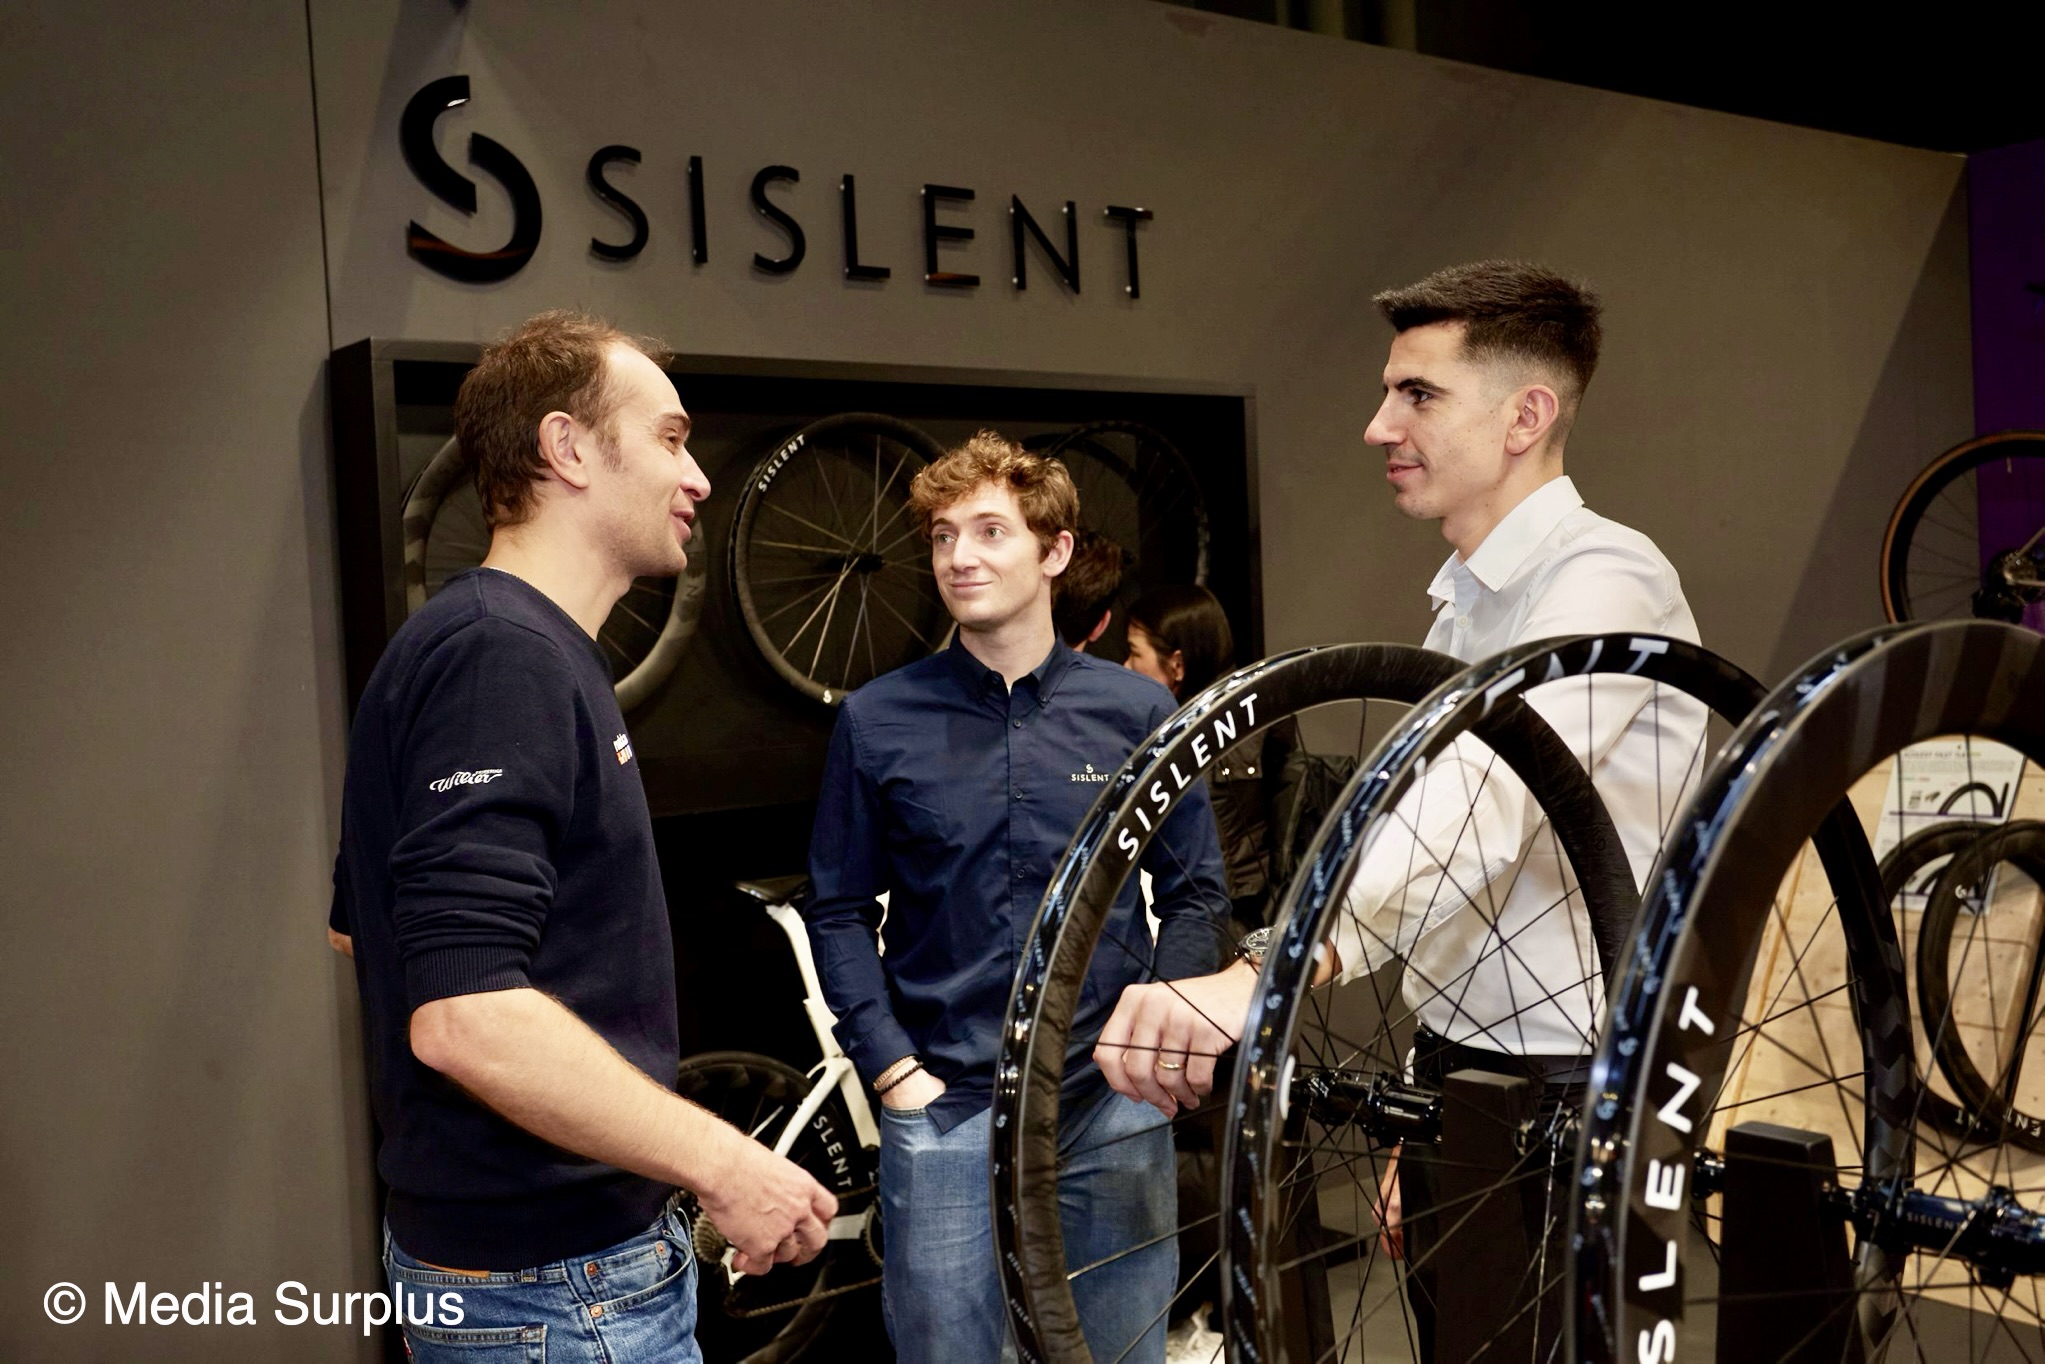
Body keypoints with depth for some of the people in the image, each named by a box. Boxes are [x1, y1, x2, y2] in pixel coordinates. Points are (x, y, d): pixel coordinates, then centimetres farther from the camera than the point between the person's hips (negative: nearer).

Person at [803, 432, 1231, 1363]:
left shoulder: (1138, 712, 1)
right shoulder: (876, 720, -1)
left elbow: (1195, 894, 6)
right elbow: (838, 914, 3)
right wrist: (893, 1068, -5)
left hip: (1114, 1110, 1)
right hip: (941, 1112, -1)